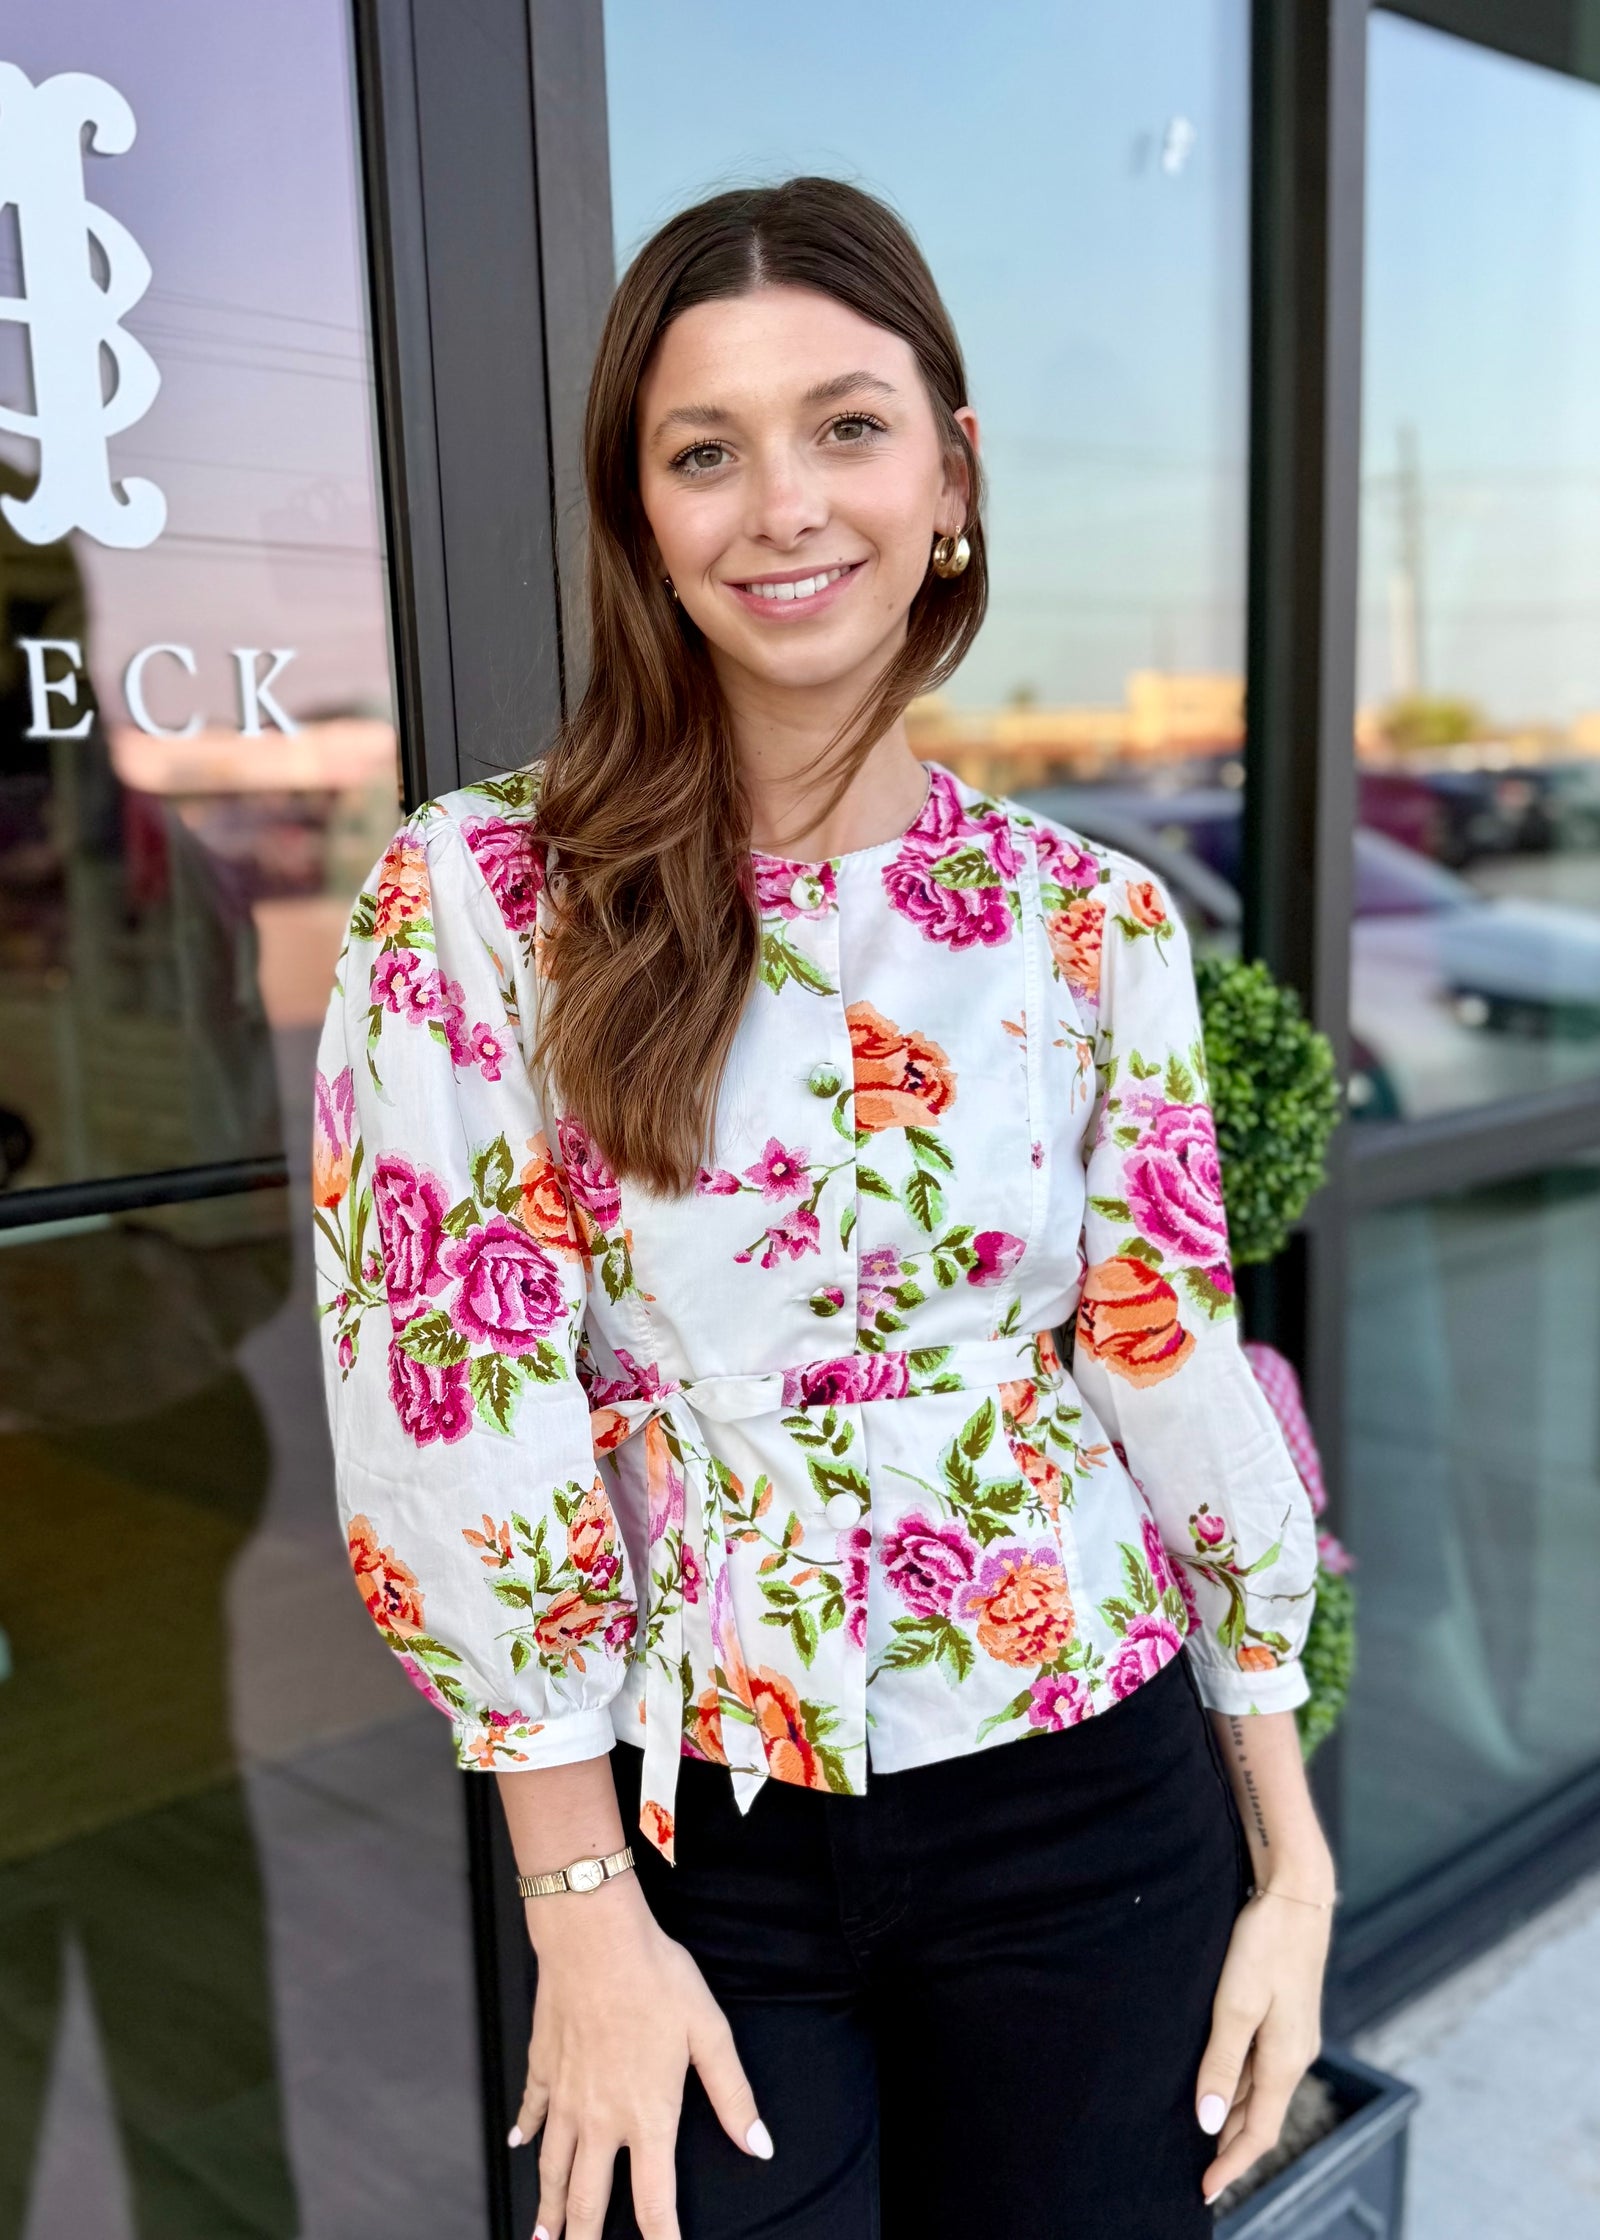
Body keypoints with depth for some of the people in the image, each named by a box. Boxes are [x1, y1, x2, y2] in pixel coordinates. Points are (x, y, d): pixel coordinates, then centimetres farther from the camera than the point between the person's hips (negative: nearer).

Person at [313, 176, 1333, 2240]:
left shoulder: (1098, 925, -3)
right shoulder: (473, 902, -9)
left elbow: (1179, 1373, 1)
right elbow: (457, 1402, -11)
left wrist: (1291, 1862, 3)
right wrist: (584, 1916, -9)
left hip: (1084, 1817, 2)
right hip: (691, 1839, -1)